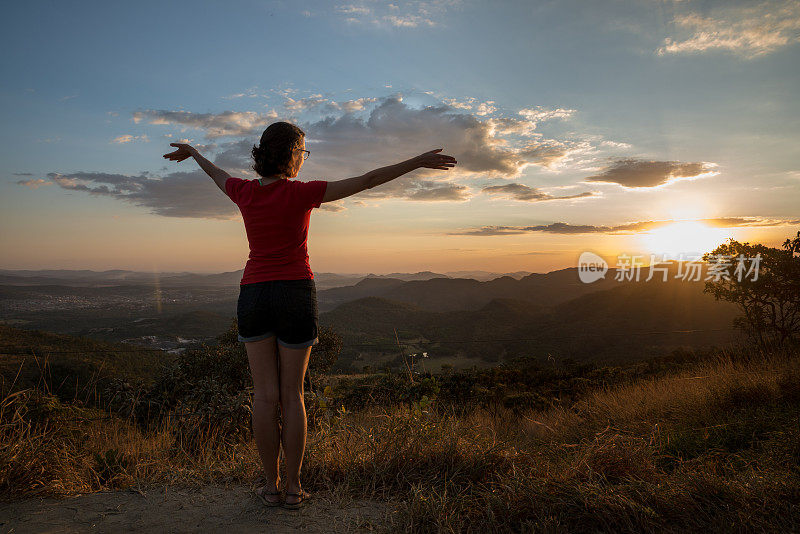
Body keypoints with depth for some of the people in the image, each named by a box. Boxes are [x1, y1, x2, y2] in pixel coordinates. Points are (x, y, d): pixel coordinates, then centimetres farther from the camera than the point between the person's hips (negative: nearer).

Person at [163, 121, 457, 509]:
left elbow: (216, 174, 24)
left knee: (265, 395, 6)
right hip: (295, 296, -3)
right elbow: (366, 181, -14)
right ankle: (293, 488, 12)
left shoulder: (244, 192, 1)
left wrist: (192, 152, 46)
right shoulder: (300, 193, -12)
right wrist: (419, 162, -9)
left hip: (254, 296, 3)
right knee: (292, 395, 6)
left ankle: (271, 487, 12)